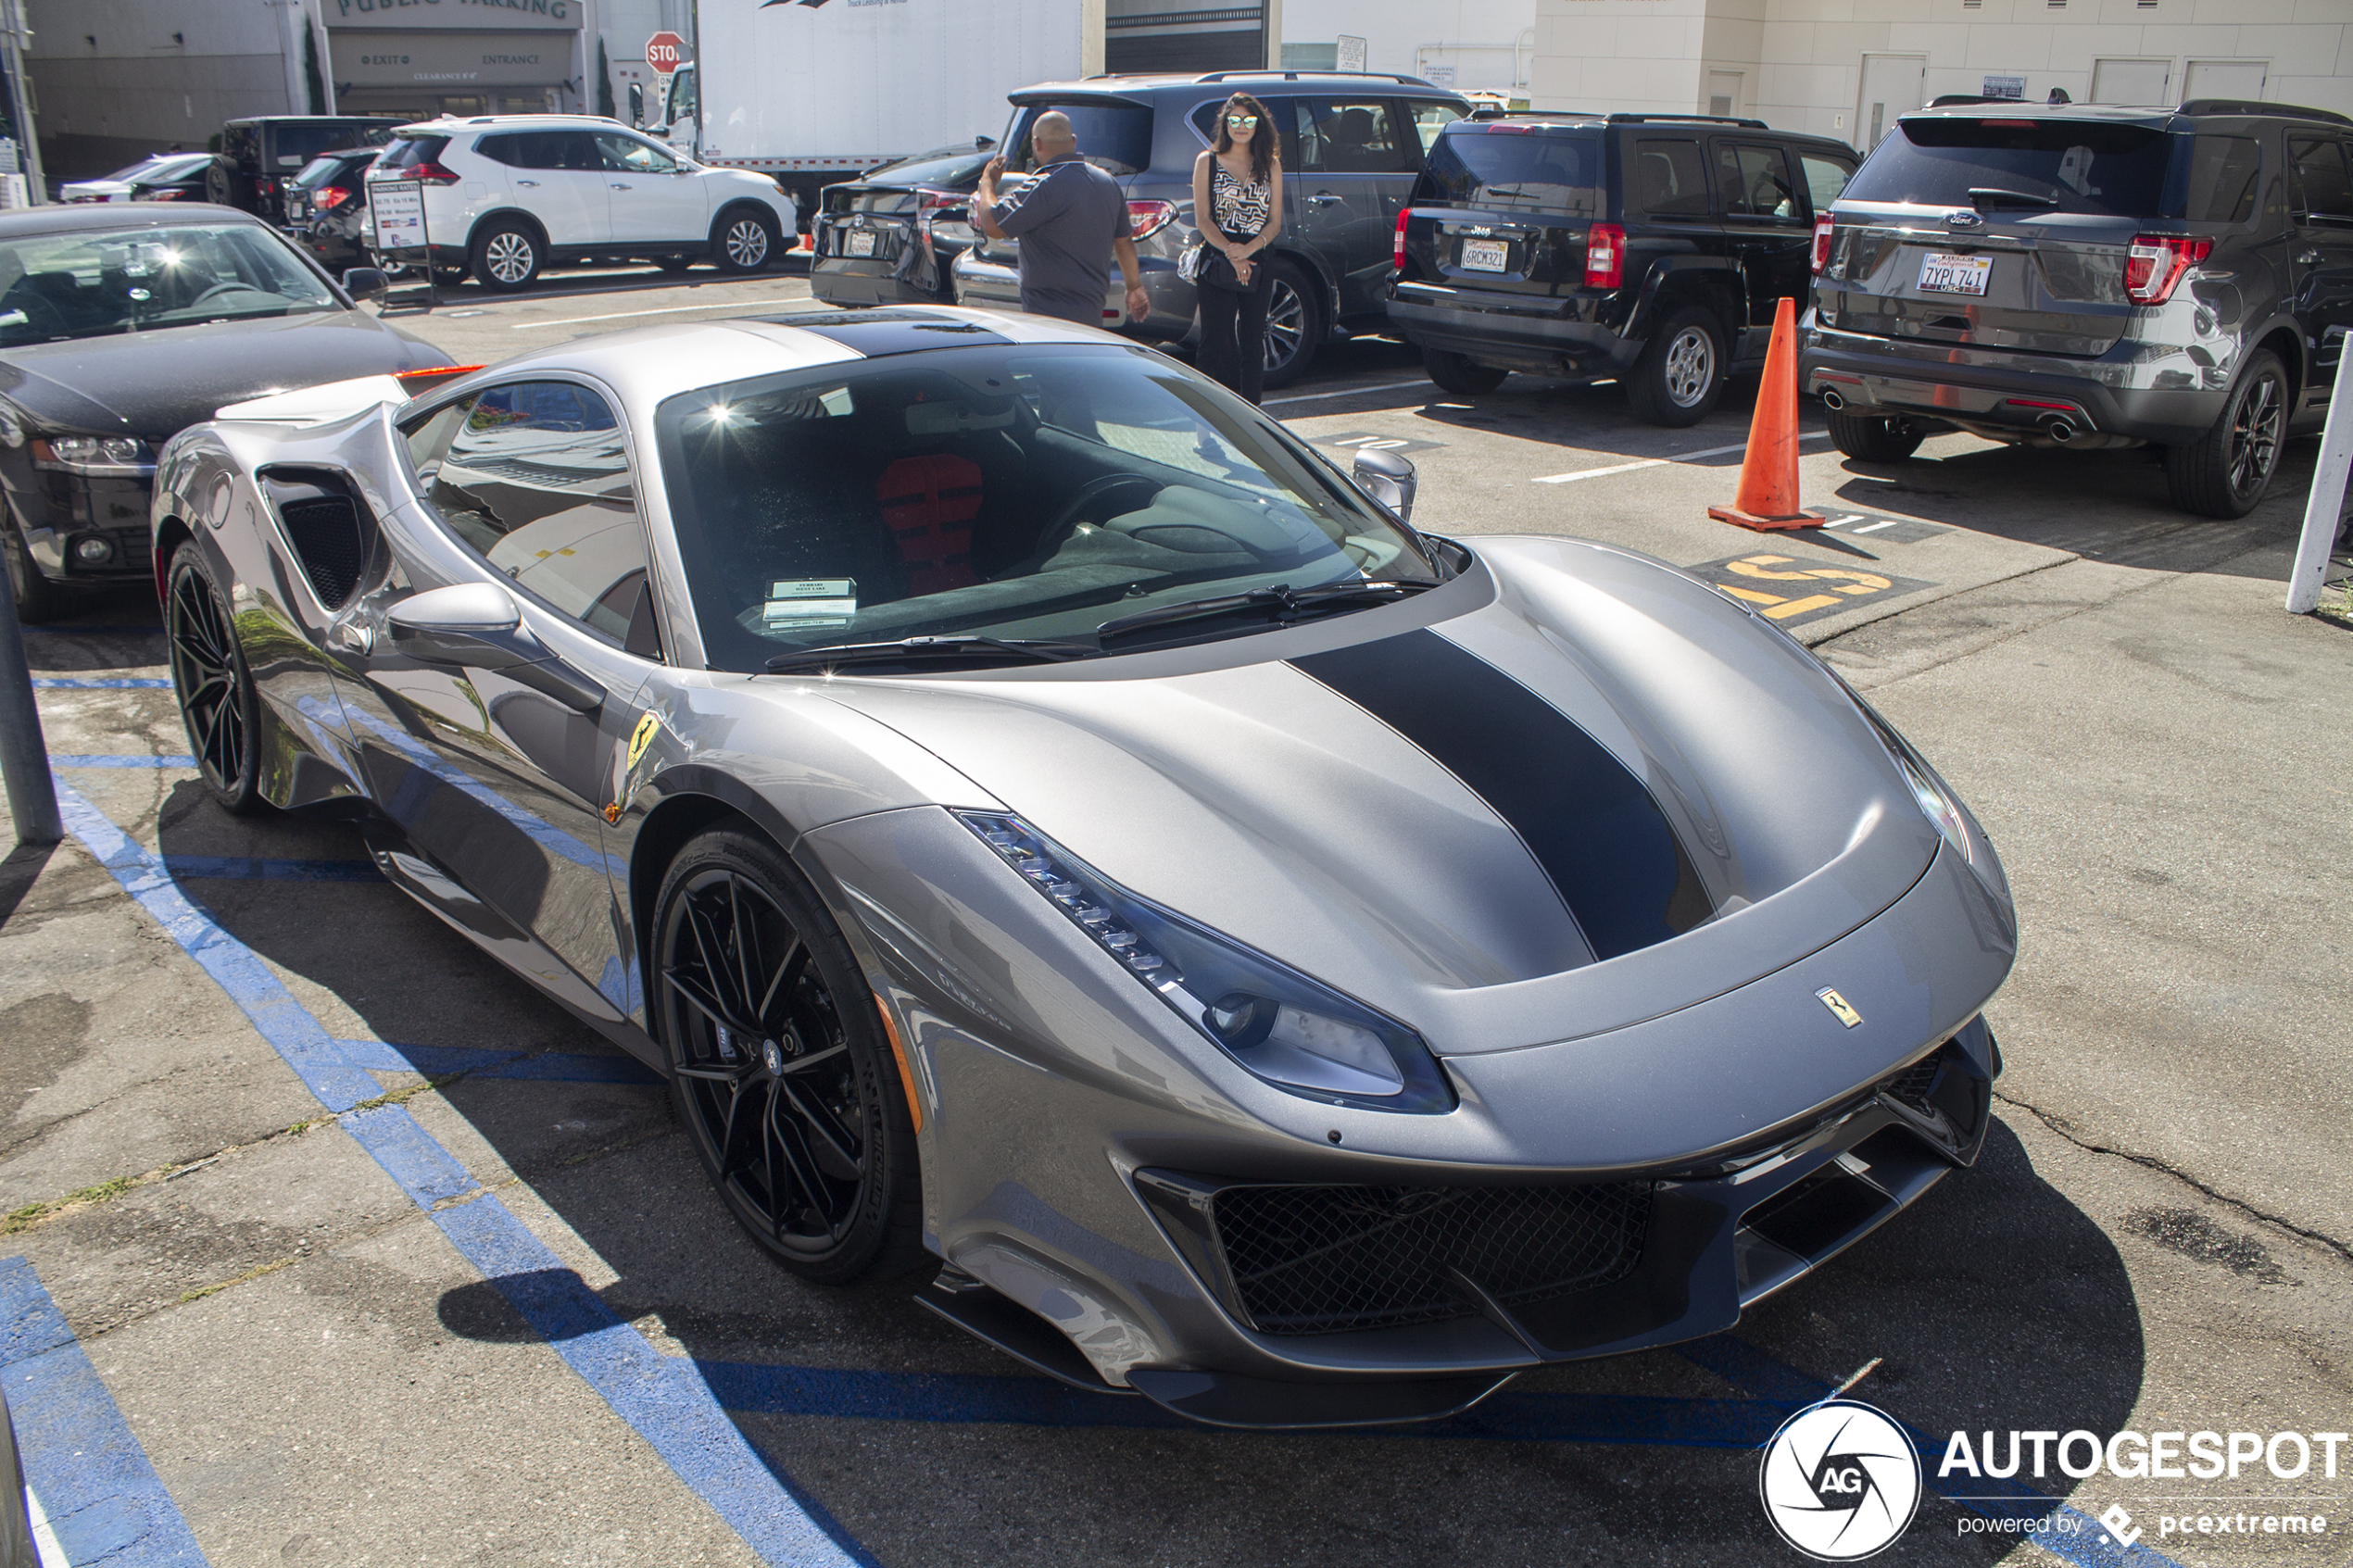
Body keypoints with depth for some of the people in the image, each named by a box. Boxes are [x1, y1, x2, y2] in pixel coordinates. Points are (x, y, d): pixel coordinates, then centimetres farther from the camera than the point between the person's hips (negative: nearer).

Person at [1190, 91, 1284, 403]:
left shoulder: (1270, 166, 12)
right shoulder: (1207, 162, 7)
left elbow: (1275, 222, 5)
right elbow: (1203, 220, -2)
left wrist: (1248, 249, -14)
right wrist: (1230, 253, -17)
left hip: (1257, 262, 2)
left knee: (1253, 343, 2)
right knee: (1217, 342, -6)